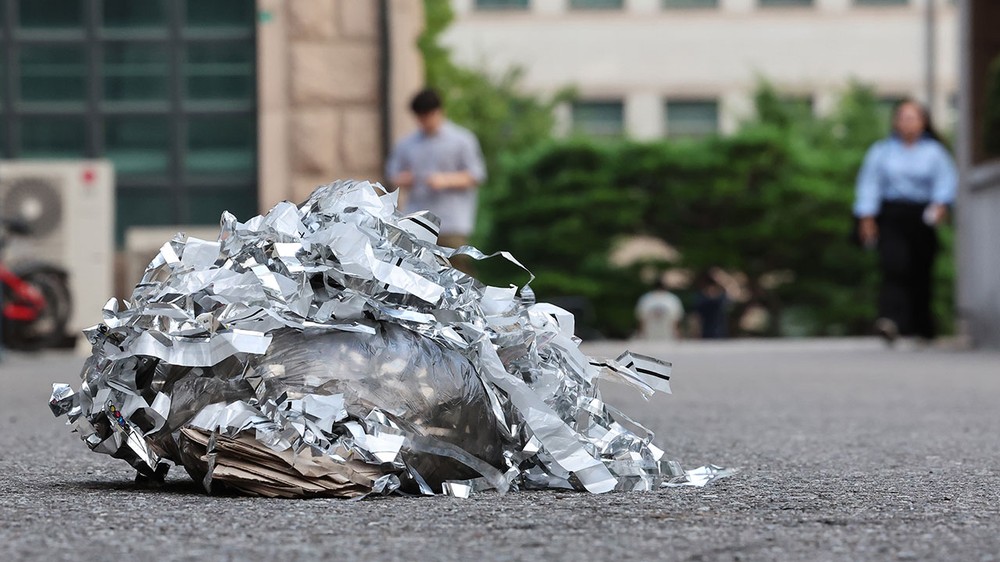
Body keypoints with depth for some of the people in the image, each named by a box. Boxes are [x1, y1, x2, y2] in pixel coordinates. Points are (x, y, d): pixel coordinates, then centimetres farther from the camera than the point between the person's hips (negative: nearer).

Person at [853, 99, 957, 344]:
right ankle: (890, 320, -30)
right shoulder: (881, 151, 11)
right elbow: (869, 182, 9)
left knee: (921, 273, 3)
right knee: (894, 266, -19)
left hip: (922, 217, 1)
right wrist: (866, 217, -1)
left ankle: (922, 326, 20)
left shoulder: (934, 152, 10)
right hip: (891, 217, -1)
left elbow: (947, 179, 0)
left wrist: (940, 204, -19)